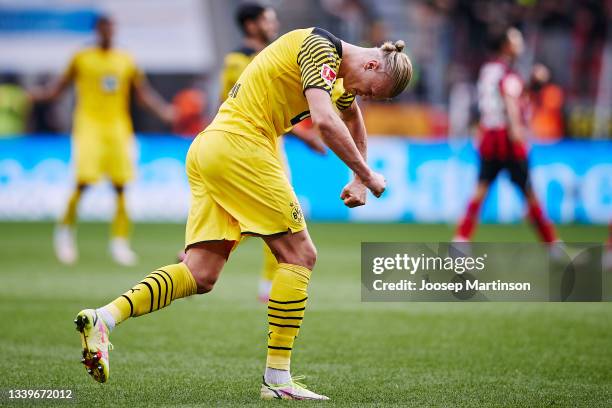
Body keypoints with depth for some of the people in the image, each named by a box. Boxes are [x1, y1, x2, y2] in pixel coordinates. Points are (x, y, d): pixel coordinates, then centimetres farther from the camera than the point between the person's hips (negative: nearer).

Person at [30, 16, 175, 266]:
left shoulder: (126, 62, 12)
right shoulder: (82, 59, 6)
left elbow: (145, 94, 15)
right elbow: (59, 88, 9)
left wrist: (164, 111, 2)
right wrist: (37, 95, -7)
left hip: (118, 127, 3)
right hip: (89, 124, -3)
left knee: (121, 186, -4)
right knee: (84, 181, -14)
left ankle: (120, 241, 3)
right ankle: (65, 229, 6)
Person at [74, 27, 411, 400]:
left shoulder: (338, 70, 22)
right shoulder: (319, 47, -8)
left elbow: (353, 119, 44)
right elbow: (325, 121, -23)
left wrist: (358, 182, 40)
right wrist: (366, 175, -13)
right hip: (239, 145, -10)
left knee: (201, 276, 1)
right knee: (299, 254, -3)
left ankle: (103, 318, -11)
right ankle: (277, 378, -4)